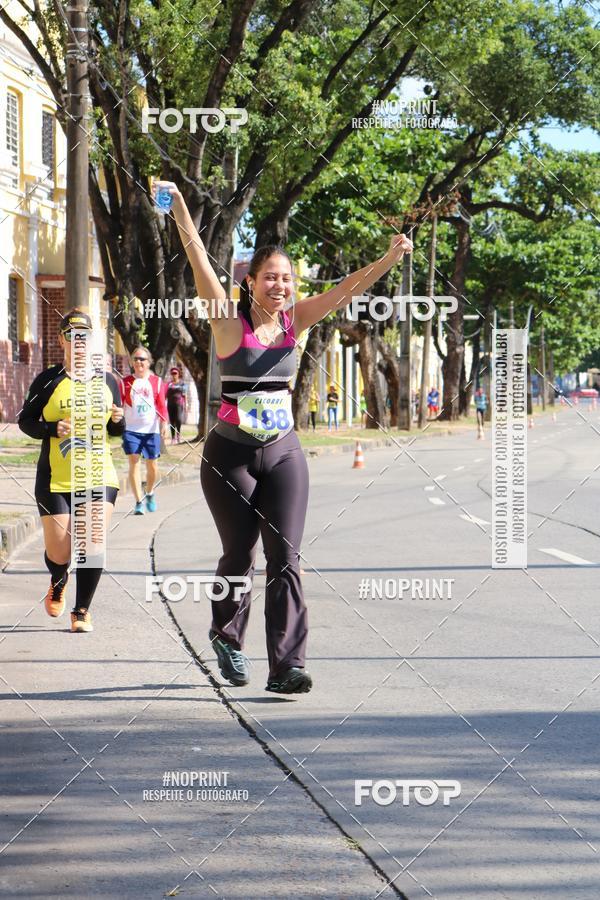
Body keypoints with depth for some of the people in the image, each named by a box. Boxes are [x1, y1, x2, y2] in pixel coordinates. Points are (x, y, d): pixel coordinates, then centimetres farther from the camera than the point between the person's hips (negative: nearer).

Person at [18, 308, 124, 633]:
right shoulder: (48, 380, -1)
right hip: (55, 480, -2)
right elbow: (25, 420, 1)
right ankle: (58, 584, 38)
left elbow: (116, 430, 17)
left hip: (99, 477, 2)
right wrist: (53, 429, -17)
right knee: (59, 553, 1)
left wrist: (117, 421, -6)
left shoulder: (107, 380, 8)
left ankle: (82, 610, 6)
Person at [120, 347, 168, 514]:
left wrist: (164, 422, -9)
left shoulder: (156, 382, 6)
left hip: (151, 429, 1)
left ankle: (150, 493, 33)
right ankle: (139, 502, -7)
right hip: (131, 429, -1)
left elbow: (161, 404, 4)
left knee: (152, 465, 5)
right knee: (133, 463, -10)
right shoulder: (126, 382, 5)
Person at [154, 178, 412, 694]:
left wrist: (390, 260, -17)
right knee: (240, 555, 6)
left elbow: (348, 289, -3)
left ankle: (287, 666, -8)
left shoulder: (294, 321, 3)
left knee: (285, 557, -6)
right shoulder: (230, 321, -8)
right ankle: (227, 636, 34)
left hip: (283, 453, 3)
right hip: (231, 454, -3)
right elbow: (199, 259, -18)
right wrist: (178, 207, -27)